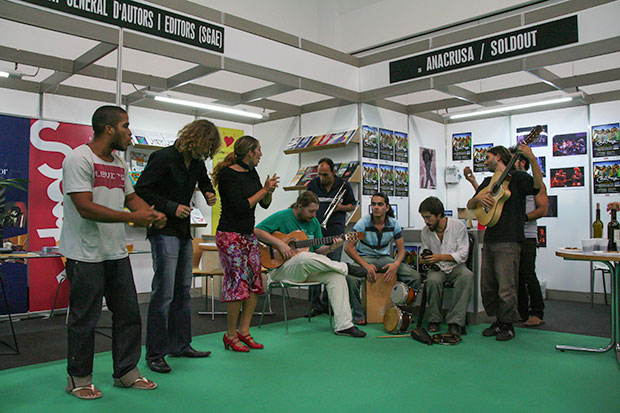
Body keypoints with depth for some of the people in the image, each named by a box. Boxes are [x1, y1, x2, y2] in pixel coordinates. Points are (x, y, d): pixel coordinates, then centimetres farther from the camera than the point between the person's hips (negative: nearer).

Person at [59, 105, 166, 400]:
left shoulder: (119, 163, 14)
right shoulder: (79, 159, -12)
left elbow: (131, 197, 19)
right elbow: (86, 208, -21)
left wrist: (154, 214, -1)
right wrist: (133, 217, -23)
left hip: (116, 252, 8)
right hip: (86, 254, -8)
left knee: (128, 313, 11)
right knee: (84, 319, 4)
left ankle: (126, 373, 25)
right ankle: (79, 379, 22)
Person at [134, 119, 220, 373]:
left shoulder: (197, 162, 10)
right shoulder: (164, 158, -13)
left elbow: (205, 181, 30)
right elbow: (141, 190, -14)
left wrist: (209, 193, 9)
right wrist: (171, 207, -19)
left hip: (184, 231, 9)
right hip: (164, 231, -8)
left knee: (183, 291, 13)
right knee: (163, 293, -8)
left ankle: (180, 345, 25)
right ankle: (155, 354, 4)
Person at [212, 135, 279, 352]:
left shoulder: (251, 173, 12)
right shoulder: (229, 175, -13)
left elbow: (265, 204, 16)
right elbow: (241, 207, -20)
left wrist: (269, 190, -5)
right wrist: (264, 190, -13)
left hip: (249, 235, 9)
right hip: (231, 236, -9)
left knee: (255, 283, 6)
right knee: (238, 284, -6)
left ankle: (244, 331, 16)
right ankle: (231, 336, 8)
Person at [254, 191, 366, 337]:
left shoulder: (314, 222, 13)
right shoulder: (282, 217, -6)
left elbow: (318, 250, 14)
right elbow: (257, 231, -14)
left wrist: (330, 248, -8)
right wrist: (280, 243, -22)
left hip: (307, 269, 6)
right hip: (281, 268, -6)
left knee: (336, 275, -19)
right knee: (304, 257, -39)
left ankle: (343, 325, -19)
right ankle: (342, 267, -13)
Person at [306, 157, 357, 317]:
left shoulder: (344, 185, 5)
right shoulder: (313, 184, 9)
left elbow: (352, 205, 14)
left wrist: (341, 207, -7)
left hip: (335, 231, -1)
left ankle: (327, 303, 11)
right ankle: (315, 304, 4)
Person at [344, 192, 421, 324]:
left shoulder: (393, 224, -2)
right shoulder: (363, 223, -12)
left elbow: (402, 249, 2)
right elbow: (348, 247, -15)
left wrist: (396, 264, -21)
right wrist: (366, 265, -25)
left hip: (385, 258, 3)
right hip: (365, 257, -3)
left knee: (416, 277, -18)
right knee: (351, 279, -37)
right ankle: (359, 315, -13)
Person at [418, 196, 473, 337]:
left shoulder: (458, 226, -7)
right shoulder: (425, 231, 3)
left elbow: (463, 254, -12)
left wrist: (441, 257, -26)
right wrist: (424, 259, -10)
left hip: (456, 267, -1)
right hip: (437, 268, 2)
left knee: (468, 276, -36)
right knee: (433, 280, -34)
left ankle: (455, 321, -32)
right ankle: (434, 319, -13)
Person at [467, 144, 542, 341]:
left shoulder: (516, 177, 0)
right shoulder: (488, 182, 21)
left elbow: (538, 185, -19)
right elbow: (470, 205, 19)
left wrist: (532, 159, -31)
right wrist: (478, 197, -3)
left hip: (508, 240, -7)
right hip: (489, 239, 7)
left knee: (506, 287, -4)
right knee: (487, 286, 11)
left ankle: (508, 325, 12)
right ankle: (498, 321, 25)